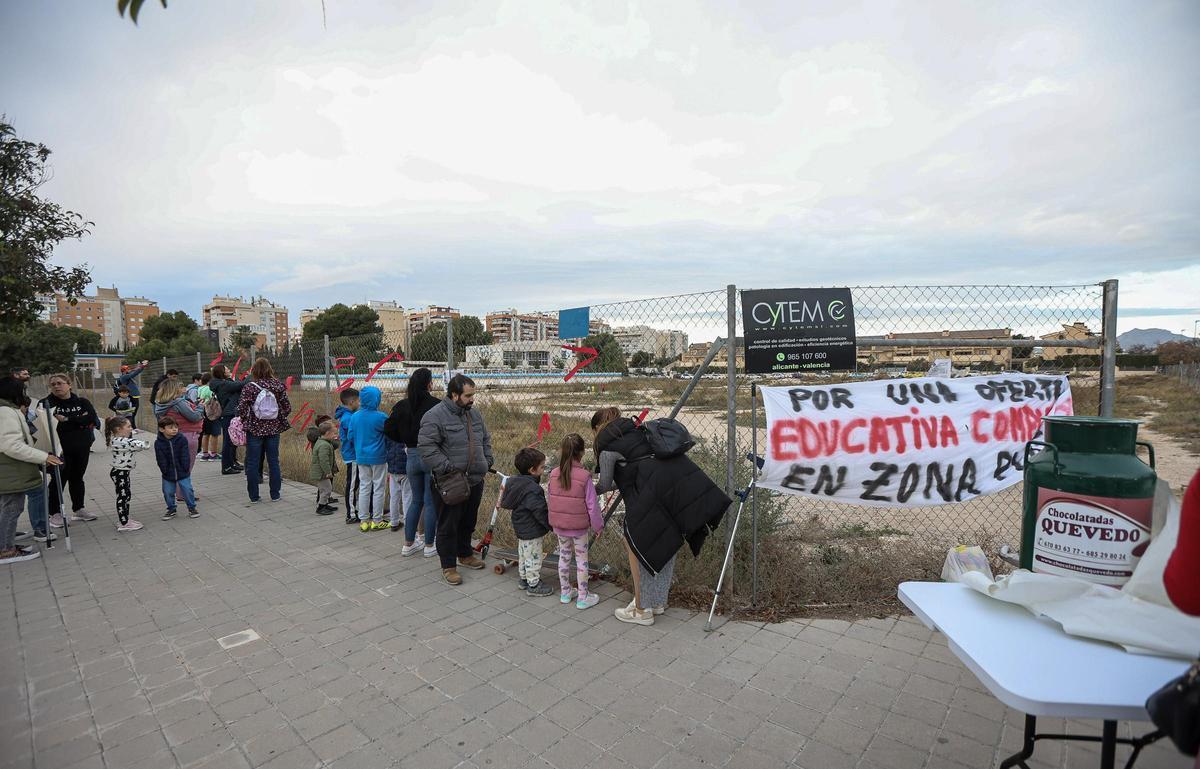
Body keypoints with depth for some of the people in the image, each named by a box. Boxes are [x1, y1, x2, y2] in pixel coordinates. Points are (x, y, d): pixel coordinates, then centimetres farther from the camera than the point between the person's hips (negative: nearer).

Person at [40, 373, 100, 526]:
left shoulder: (82, 402, 3)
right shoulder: (47, 403, -4)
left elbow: (93, 419, -11)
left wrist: (66, 419, -16)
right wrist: (80, 420, -19)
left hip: (82, 448, 3)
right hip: (61, 449, -3)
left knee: (77, 478, 14)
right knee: (59, 480, 3)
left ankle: (78, 510, 25)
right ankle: (55, 514, 15)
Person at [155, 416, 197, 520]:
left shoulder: (182, 440, -7)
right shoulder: (159, 443, -7)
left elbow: (185, 456, -6)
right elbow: (161, 460, -7)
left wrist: (186, 468, -10)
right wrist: (165, 470, -12)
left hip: (183, 472, -1)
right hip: (168, 474, 1)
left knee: (187, 490, 1)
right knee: (168, 492, 10)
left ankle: (192, 508, 18)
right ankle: (171, 509, 29)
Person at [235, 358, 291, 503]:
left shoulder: (249, 388, -9)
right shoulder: (278, 386, -4)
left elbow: (241, 409, -13)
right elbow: (287, 408, -3)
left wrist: (246, 421, 5)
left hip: (254, 430, -2)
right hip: (274, 429, 2)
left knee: (252, 463, 8)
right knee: (273, 461, 10)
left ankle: (253, 496, 13)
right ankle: (275, 495, 15)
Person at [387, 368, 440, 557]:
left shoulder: (402, 406, 1)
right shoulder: (435, 405, -15)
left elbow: (392, 432, 5)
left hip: (412, 457, 5)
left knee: (416, 500, 19)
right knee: (431, 502, 7)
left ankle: (409, 543, 25)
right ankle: (429, 545, 16)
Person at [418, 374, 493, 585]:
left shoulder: (474, 413, 10)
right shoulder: (435, 416, -14)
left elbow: (485, 439, 21)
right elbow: (425, 446, -20)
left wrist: (487, 461, 9)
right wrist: (447, 468, -23)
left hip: (476, 480, 7)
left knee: (469, 522, 20)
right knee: (448, 526, 4)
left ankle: (465, 555, 39)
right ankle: (448, 566, 17)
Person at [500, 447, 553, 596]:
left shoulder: (515, 482, 1)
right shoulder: (532, 489, -28)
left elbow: (506, 503, 14)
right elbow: (540, 511, -27)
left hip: (521, 527, 10)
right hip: (532, 531, -10)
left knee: (523, 553, 23)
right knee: (533, 556, 5)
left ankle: (523, 578, 39)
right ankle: (533, 584, 17)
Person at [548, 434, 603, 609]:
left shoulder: (554, 474, -6)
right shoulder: (584, 476, -18)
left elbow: (550, 501, 4)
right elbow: (592, 505, -13)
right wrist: (598, 525, 0)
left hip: (559, 526, 4)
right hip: (579, 527, -4)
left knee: (564, 556, 19)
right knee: (581, 559, 9)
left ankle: (565, 592, 32)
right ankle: (583, 597, 18)